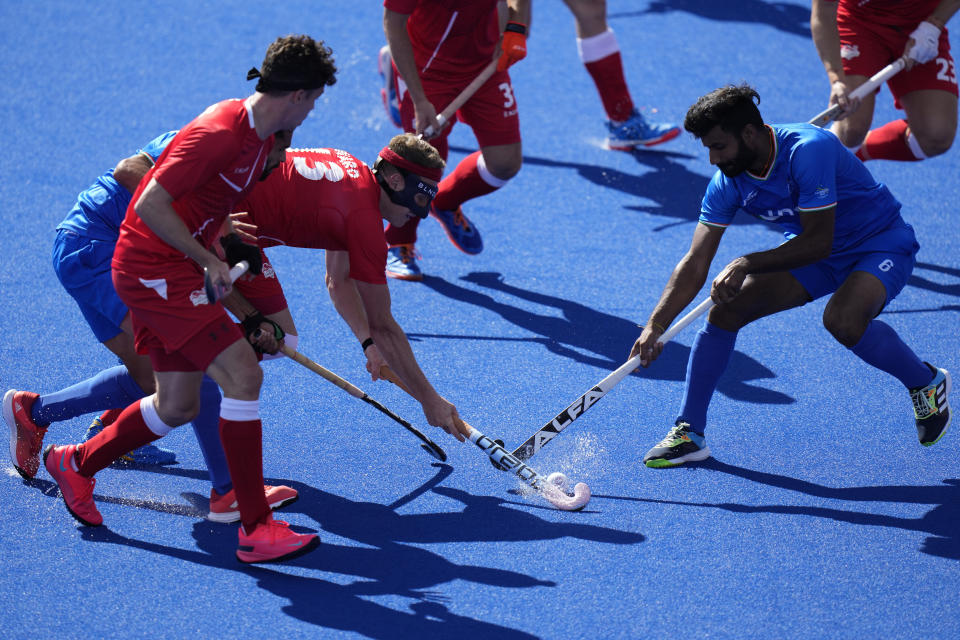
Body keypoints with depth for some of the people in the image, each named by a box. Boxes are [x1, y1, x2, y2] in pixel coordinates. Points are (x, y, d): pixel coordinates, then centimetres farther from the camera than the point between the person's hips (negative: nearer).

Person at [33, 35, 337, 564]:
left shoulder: (259, 136, 7)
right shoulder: (220, 133, -23)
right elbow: (151, 205, -25)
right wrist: (208, 261, -20)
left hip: (172, 270, 10)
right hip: (152, 268, -10)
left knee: (177, 407, 15)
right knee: (242, 375, -17)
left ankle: (76, 463, 37)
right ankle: (256, 529, -15)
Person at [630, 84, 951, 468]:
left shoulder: (809, 150, -32)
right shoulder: (727, 183, -12)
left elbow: (817, 243, -31)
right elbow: (695, 264, -11)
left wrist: (747, 264, -33)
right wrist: (655, 327, -23)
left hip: (880, 245, -6)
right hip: (810, 254, 6)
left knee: (842, 319, -35)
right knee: (726, 310, -13)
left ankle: (927, 383, -5)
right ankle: (688, 434, -1)